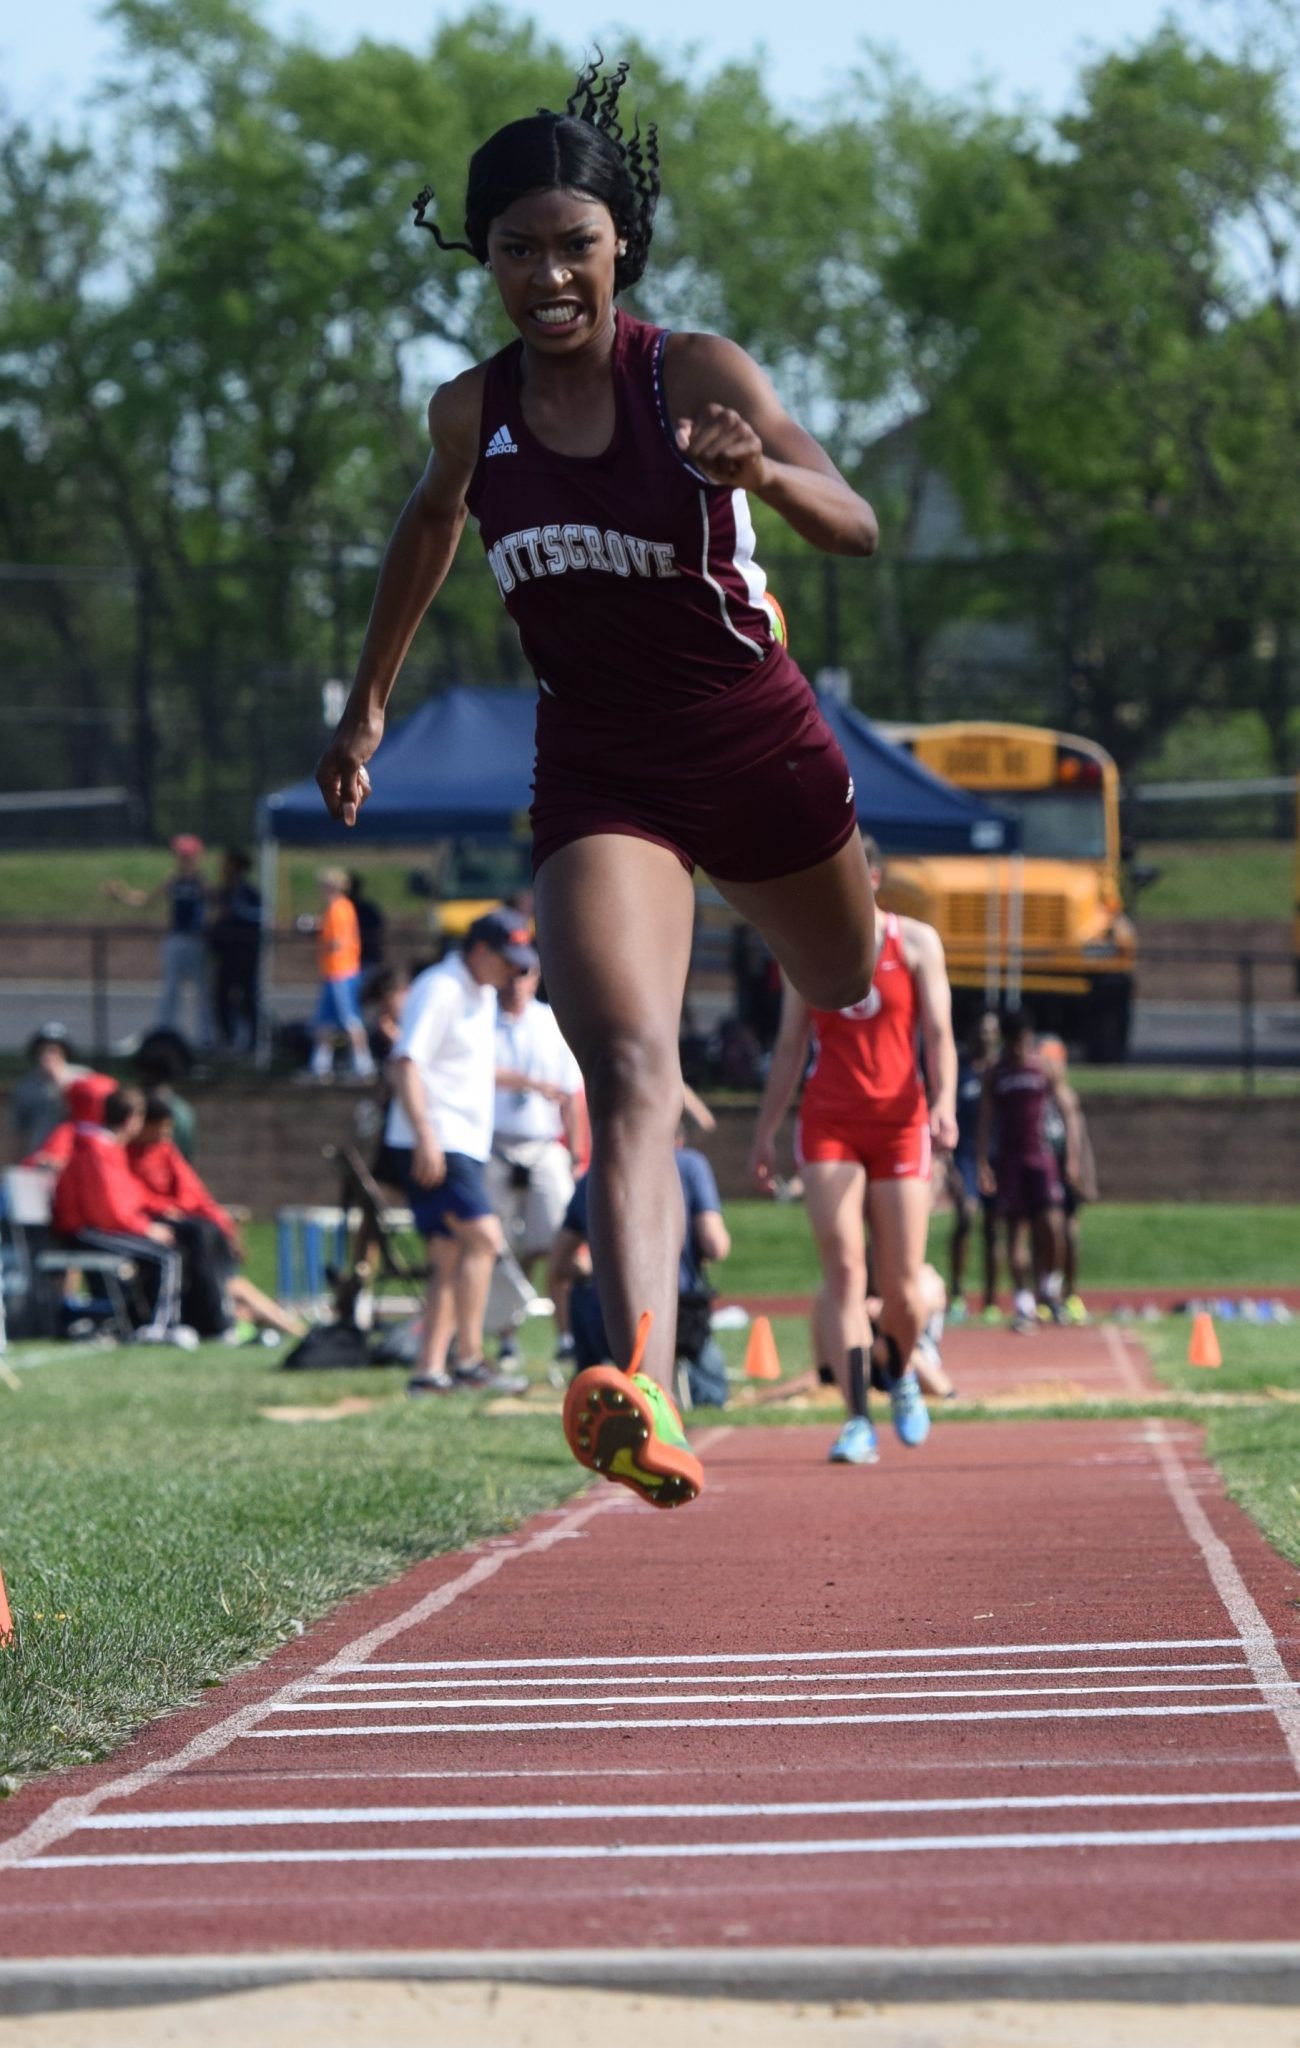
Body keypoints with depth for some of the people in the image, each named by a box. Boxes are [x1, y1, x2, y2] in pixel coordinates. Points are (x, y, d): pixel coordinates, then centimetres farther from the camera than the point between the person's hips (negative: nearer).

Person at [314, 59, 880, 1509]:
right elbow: (433, 520, 24)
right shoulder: (473, 412, 0)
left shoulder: (696, 376, -10)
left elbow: (858, 530, -20)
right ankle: (643, 1396, -45)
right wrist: (370, 697, 27)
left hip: (759, 753, 0)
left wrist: (765, 473, -41)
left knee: (859, 1008, 24)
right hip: (598, 777, 0)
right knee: (625, 1065, -24)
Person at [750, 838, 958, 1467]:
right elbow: (789, 1048, 14)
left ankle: (899, 1373, 34)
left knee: (902, 1287, 1)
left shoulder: (916, 943, 3)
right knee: (843, 1271, -14)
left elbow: (938, 1034, -2)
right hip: (827, 1125, 1)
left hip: (899, 1124, -1)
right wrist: (764, 1133, 12)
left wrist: (943, 1102, -19)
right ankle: (858, 1420, -17)